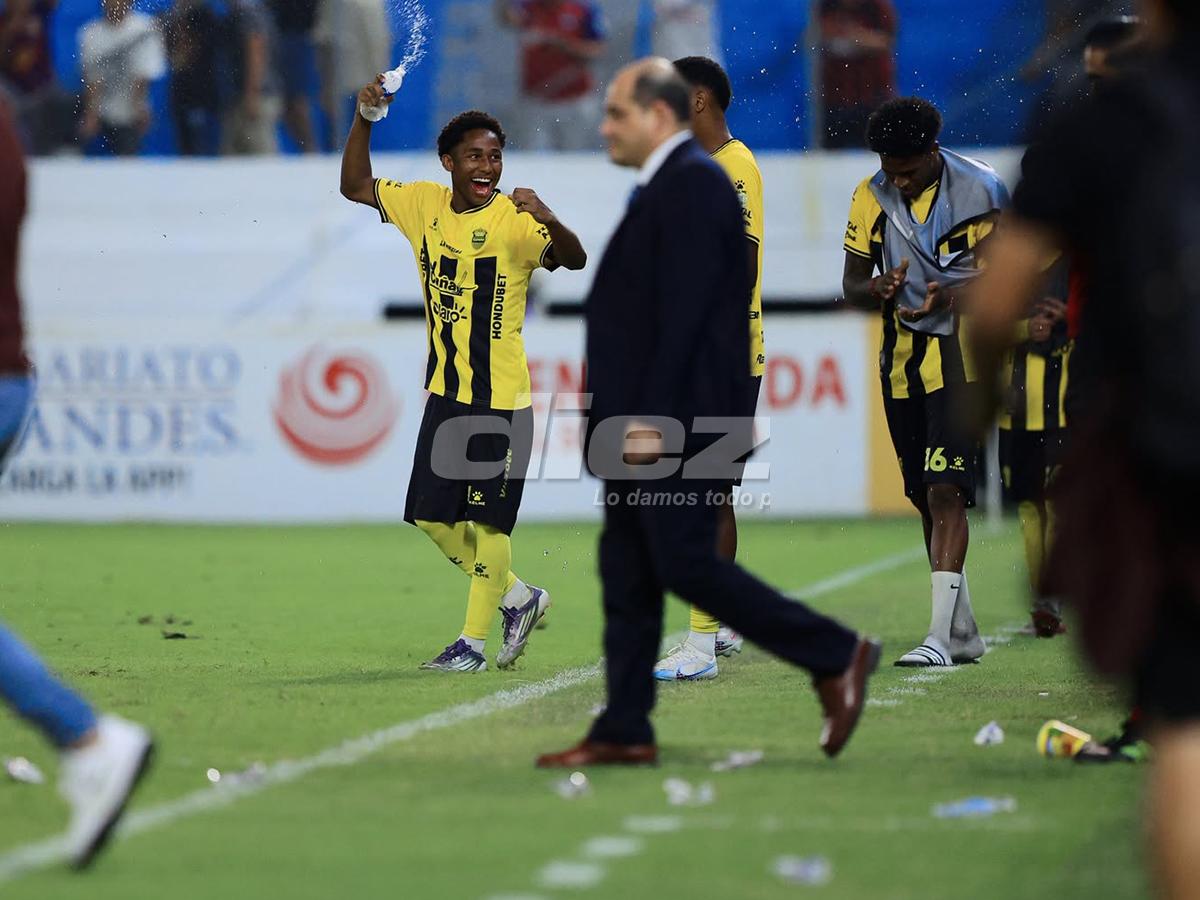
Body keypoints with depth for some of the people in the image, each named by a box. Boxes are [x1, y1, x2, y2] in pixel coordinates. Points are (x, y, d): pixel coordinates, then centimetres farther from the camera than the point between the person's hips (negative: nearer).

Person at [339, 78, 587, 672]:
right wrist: (364, 121, 1)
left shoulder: (513, 221, -14)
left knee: (485, 519, -3)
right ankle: (518, 597, 27)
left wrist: (548, 220, -48)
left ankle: (475, 639, 9)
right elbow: (355, 187, 14)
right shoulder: (424, 206, 4)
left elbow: (574, 260, -29)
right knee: (433, 517, 10)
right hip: (444, 393, 7)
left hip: (501, 398, -7)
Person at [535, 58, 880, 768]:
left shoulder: (692, 183, -14)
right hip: (652, 422, 10)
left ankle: (836, 656, -1)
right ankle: (625, 732, 10)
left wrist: (651, 416, -24)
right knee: (627, 571, 8)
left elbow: (684, 311, -22)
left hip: (677, 419, -10)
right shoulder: (670, 184, 17)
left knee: (684, 564, -10)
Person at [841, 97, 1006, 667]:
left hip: (963, 352, -5)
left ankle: (940, 635, -20)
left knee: (946, 493, -16)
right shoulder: (870, 199, 1)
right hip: (903, 360, 5)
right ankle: (964, 631, 19)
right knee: (926, 500, 9)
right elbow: (851, 287, 6)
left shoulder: (980, 191, -10)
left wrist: (955, 294, -24)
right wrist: (878, 290, -19)